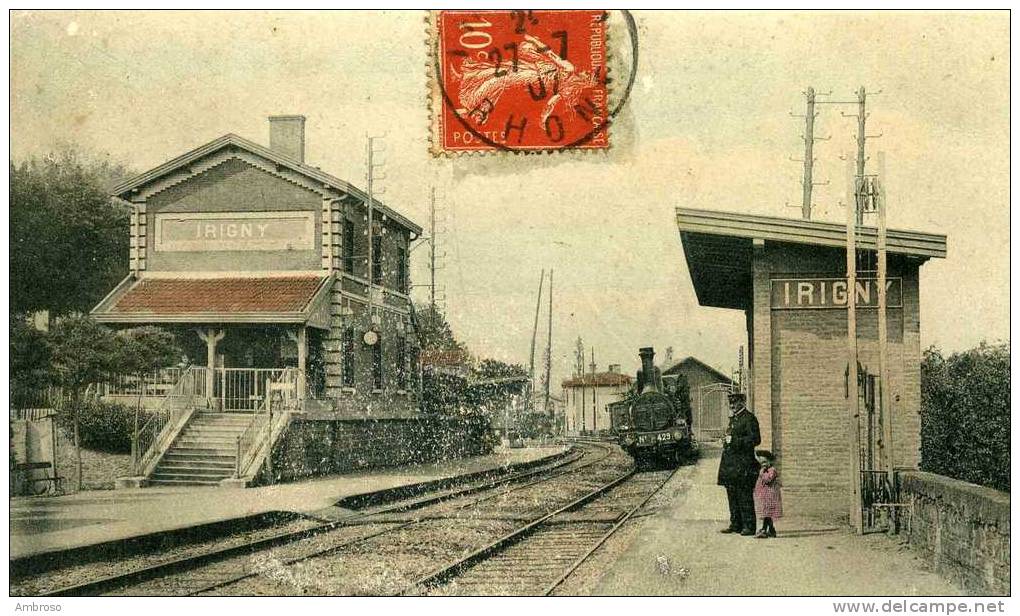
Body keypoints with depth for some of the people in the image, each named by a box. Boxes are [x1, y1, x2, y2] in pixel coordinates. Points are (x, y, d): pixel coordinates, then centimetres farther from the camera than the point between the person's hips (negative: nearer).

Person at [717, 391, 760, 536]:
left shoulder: (749, 418, -9)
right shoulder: (733, 418, 19)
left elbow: (755, 439, -16)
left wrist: (735, 441, -19)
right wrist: (726, 441, 15)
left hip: (743, 464, -9)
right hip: (730, 463, 9)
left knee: (745, 496, -7)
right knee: (732, 495, 12)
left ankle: (749, 526, -4)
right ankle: (736, 524, 19)